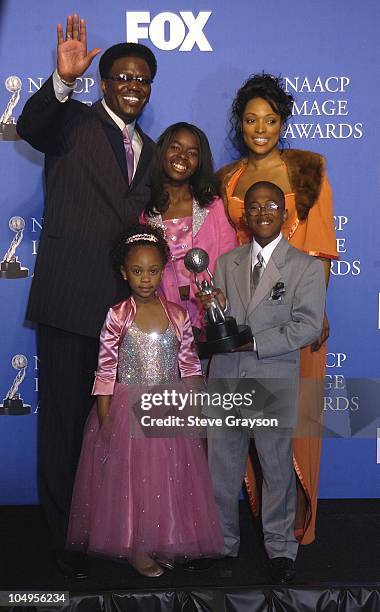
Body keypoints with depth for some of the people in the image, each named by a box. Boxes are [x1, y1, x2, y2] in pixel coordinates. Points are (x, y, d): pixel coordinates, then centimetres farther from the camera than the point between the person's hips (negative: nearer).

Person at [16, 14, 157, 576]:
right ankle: (66, 533, 17)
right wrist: (63, 80, -39)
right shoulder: (74, 120, 0)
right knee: (65, 417, 3)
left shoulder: (149, 151, 18)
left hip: (125, 302, 6)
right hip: (71, 298, -5)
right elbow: (32, 126, -22)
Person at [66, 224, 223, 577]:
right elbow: (106, 369, -7)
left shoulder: (178, 315, -1)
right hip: (127, 411, -2)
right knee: (130, 480, 7)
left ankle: (164, 544, 29)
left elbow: (189, 365, 4)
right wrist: (104, 420, -9)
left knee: (170, 480, 10)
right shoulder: (117, 317, -8)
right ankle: (135, 548, 23)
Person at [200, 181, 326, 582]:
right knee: (221, 466, 11)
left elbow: (308, 326, -11)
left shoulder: (306, 267, -2)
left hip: (274, 383, -3)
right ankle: (223, 542, 28)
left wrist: (254, 342, -18)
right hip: (225, 377, 4)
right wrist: (215, 310, -14)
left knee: (277, 466, 9)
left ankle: (280, 547, 27)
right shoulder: (227, 263, 11)